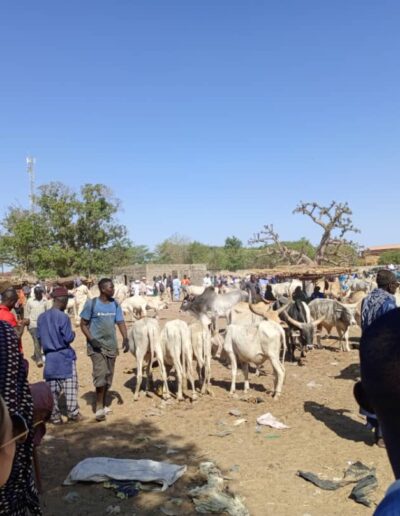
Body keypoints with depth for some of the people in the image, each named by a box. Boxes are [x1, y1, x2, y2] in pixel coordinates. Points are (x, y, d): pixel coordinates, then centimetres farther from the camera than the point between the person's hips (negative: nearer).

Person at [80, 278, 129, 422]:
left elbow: (120, 322, 1)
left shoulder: (115, 304, 3)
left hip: (111, 345, 5)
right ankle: (99, 408, -3)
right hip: (96, 345, -5)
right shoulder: (91, 304, -9)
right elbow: (83, 324, -5)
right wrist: (91, 340, -17)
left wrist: (125, 339, -14)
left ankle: (103, 404, 27)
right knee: (100, 375, -13)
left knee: (108, 376, 12)